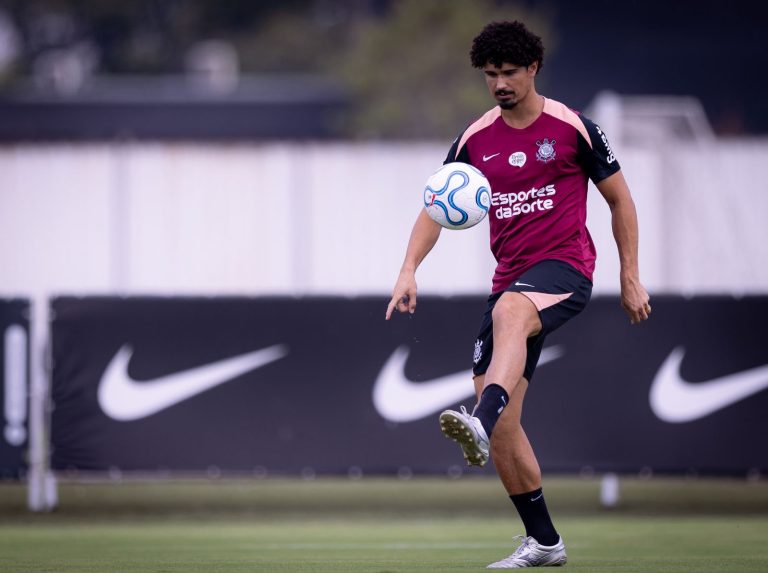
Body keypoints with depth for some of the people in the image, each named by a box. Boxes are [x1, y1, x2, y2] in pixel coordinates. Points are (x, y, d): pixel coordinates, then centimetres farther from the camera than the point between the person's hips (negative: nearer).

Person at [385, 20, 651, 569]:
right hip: (511, 276, 6)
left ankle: (481, 426, -63)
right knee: (502, 418, -2)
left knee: (509, 312, -41)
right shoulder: (475, 140, 10)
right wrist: (409, 270, -4)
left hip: (564, 266, -6)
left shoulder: (571, 127, 0)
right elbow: (436, 208, 12)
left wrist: (631, 277, 5)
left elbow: (619, 198, 8)